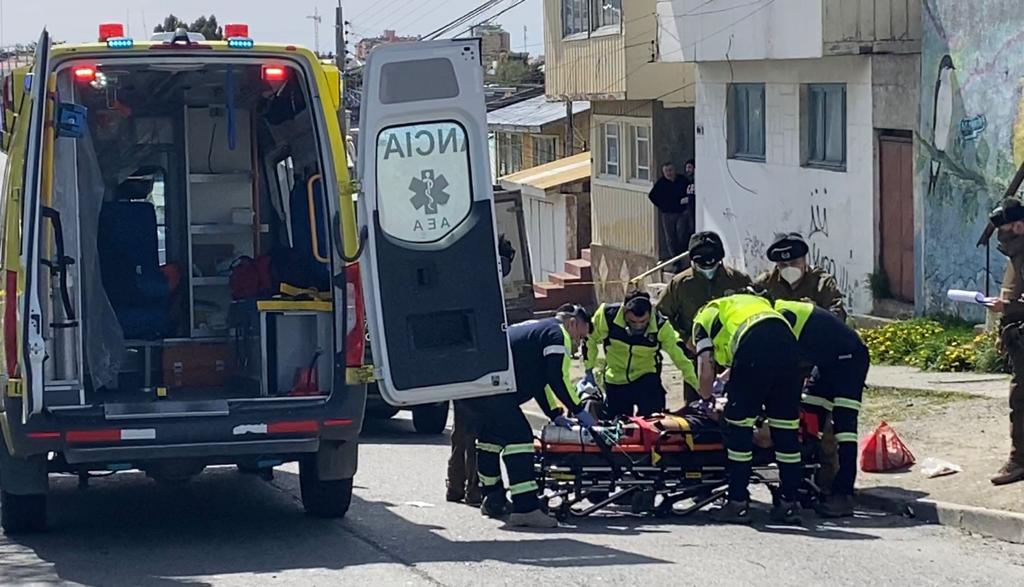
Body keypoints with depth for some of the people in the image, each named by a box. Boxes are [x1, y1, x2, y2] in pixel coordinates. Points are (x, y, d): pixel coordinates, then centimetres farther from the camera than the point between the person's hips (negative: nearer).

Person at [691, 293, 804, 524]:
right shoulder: (755, 301, 41)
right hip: (788, 342, 5)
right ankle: (790, 503, 14)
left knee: (739, 423, 6)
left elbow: (705, 368, 10)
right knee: (786, 427, 11)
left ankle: (738, 503, 8)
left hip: (755, 346, -5)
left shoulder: (704, 317, 24)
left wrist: (707, 401, 24)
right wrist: (726, 377, 49)